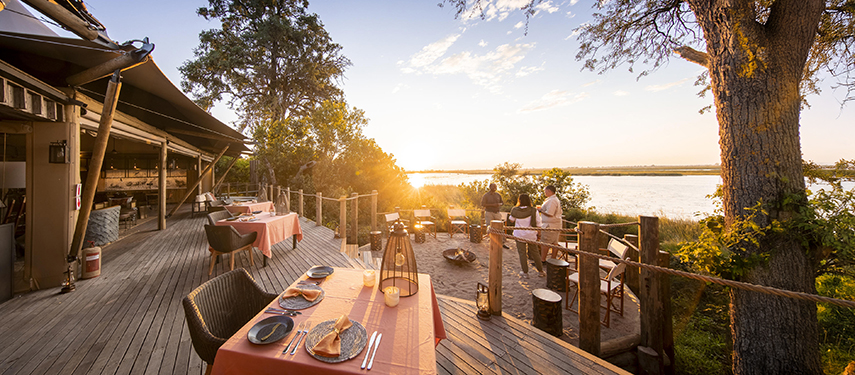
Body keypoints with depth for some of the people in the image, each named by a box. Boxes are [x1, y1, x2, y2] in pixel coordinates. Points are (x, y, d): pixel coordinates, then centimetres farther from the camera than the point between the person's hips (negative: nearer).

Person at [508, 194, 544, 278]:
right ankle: (540, 271, 25)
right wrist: (537, 233, 9)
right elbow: (538, 224, -6)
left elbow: (511, 220, 8)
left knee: (522, 253, 8)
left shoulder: (515, 210, -9)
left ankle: (525, 272, 13)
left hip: (519, 235, -1)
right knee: (535, 252, 15)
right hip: (531, 235, 1)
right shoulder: (534, 211, -10)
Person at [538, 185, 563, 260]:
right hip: (556, 225, 10)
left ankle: (542, 260, -1)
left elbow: (549, 214, -23)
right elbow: (560, 213, 22)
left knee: (544, 243, -5)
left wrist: (540, 210, -11)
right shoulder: (556, 199, 17)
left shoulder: (551, 200, -18)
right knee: (554, 243, 11)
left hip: (550, 225, -10)